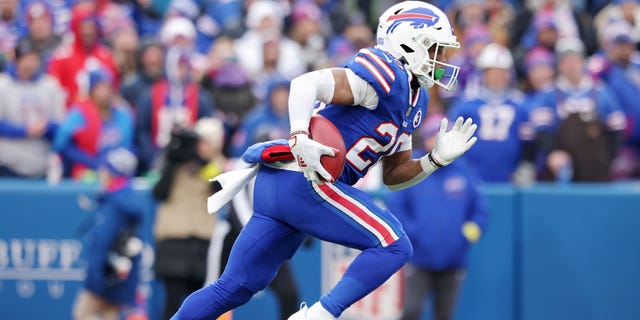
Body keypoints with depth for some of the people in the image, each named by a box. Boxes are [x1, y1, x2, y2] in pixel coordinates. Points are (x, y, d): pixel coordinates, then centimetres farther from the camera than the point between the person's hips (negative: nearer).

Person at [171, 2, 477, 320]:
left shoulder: (414, 101, 20)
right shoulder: (386, 77, -10)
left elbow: (393, 176, 24)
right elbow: (306, 82, -22)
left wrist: (437, 158, 9)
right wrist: (300, 138, -35)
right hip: (306, 181, -10)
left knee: (235, 287, 13)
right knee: (393, 246, -10)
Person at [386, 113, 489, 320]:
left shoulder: (463, 172, 6)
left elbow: (479, 210, 12)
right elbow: (395, 206, -2)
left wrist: (473, 229, -6)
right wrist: (411, 232, -13)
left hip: (453, 262, 3)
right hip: (420, 261, -3)